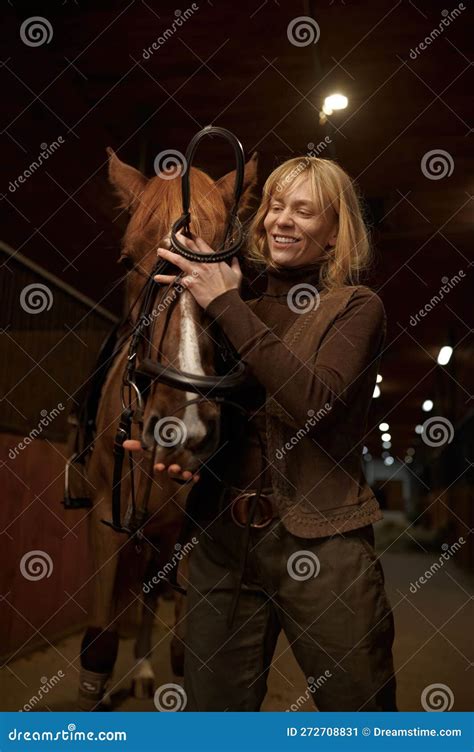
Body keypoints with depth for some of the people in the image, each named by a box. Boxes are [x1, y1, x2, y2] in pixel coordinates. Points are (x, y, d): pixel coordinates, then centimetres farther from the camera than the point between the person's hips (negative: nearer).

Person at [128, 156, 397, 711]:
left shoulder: (357, 308, 2)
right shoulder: (243, 308, 13)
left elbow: (315, 401, -18)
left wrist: (227, 305, -15)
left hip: (321, 543, -3)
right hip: (223, 539, 4)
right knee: (211, 709, 9)